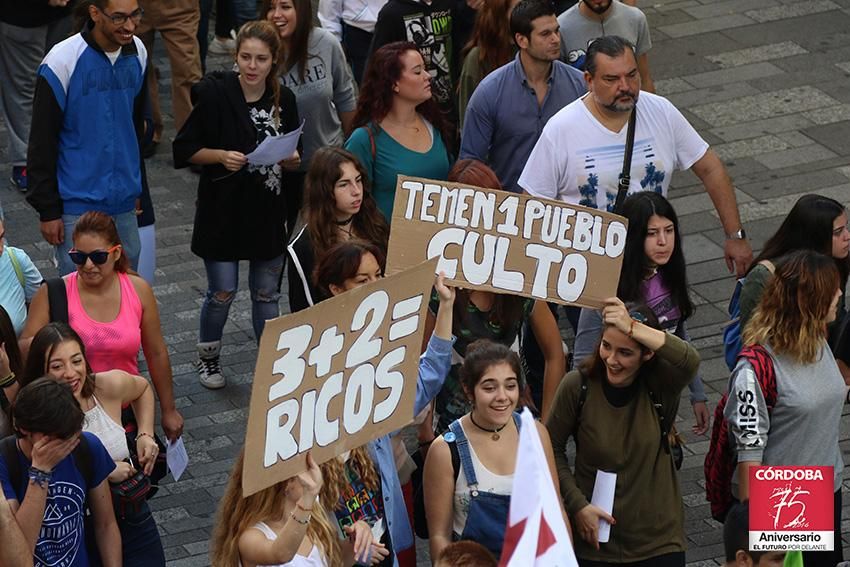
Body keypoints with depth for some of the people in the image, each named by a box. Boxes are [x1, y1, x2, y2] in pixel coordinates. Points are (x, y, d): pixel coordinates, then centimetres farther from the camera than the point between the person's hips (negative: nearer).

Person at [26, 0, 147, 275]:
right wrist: (48, 211, -9)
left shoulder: (137, 53, 1)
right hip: (77, 205, -5)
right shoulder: (62, 61, -15)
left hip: (124, 202, 5)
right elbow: (42, 143, -10)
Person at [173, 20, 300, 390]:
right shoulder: (215, 94, -13)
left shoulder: (283, 100, 0)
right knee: (222, 292, 4)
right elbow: (185, 150, -9)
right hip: (223, 209, -3)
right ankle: (208, 356, 27)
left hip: (268, 211, 3)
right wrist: (221, 156, -24)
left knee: (266, 292, 11)